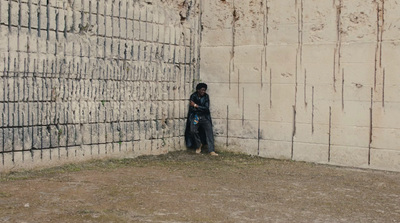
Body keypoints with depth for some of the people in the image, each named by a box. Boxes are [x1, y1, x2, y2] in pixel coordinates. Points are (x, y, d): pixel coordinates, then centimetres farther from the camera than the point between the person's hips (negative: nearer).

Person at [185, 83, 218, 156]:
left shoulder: (206, 96, 0)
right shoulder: (193, 96, -3)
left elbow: (206, 108, -9)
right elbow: (191, 108, -8)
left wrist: (196, 106, -14)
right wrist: (202, 109, -9)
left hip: (204, 117, 1)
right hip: (195, 116, -1)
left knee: (209, 131, -14)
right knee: (193, 130, -20)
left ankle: (211, 151, -16)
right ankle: (199, 145, 7)